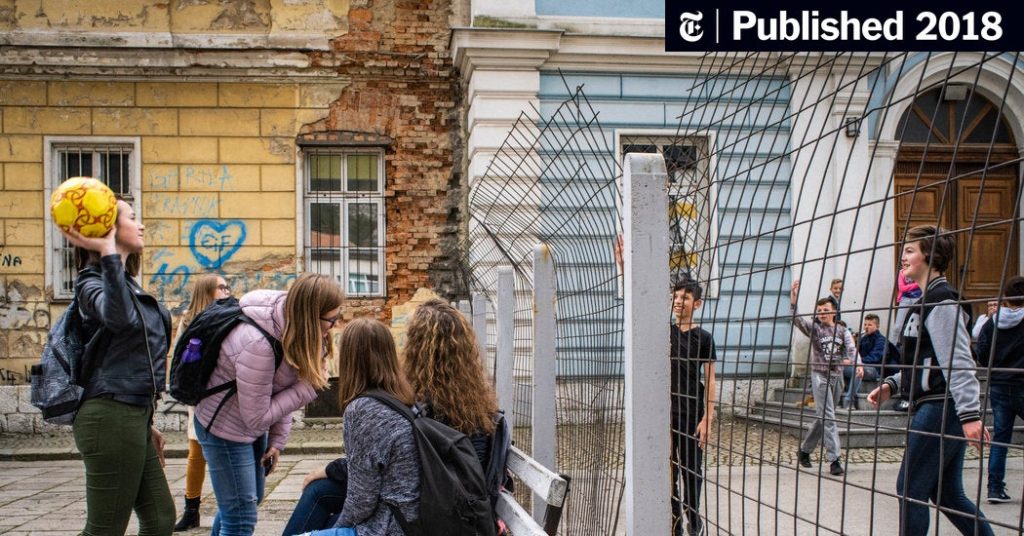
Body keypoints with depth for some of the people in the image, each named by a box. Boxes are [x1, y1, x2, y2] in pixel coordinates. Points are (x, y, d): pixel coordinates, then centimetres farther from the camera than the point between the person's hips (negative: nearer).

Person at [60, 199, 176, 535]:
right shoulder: (93, 281, -9)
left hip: (132, 417, 9)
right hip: (111, 418, -9)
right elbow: (119, 318, -35)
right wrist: (108, 253, -34)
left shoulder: (129, 283, 17)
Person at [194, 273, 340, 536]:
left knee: (251, 498, 25)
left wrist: (277, 440, -1)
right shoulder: (257, 345, -35)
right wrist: (309, 387, -27)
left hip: (253, 422, 9)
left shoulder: (289, 323, -11)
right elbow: (256, 417, -25)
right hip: (225, 428, -9)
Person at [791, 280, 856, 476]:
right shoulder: (814, 328, 1)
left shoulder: (842, 331, 8)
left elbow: (851, 349, -7)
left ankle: (804, 451, 25)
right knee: (827, 417, -12)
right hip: (820, 374, -4)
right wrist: (793, 299, -32)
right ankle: (834, 458, -13)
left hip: (837, 376, 4)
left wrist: (857, 364, -28)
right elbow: (797, 319, -15)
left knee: (823, 417, 11)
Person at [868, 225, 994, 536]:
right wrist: (891, 386, 11)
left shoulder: (940, 300, -13)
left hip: (940, 408, -10)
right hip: (937, 408, 10)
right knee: (948, 494, 12)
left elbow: (958, 361, -22)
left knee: (910, 488, -4)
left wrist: (970, 414, -28)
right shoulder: (929, 300, 19)